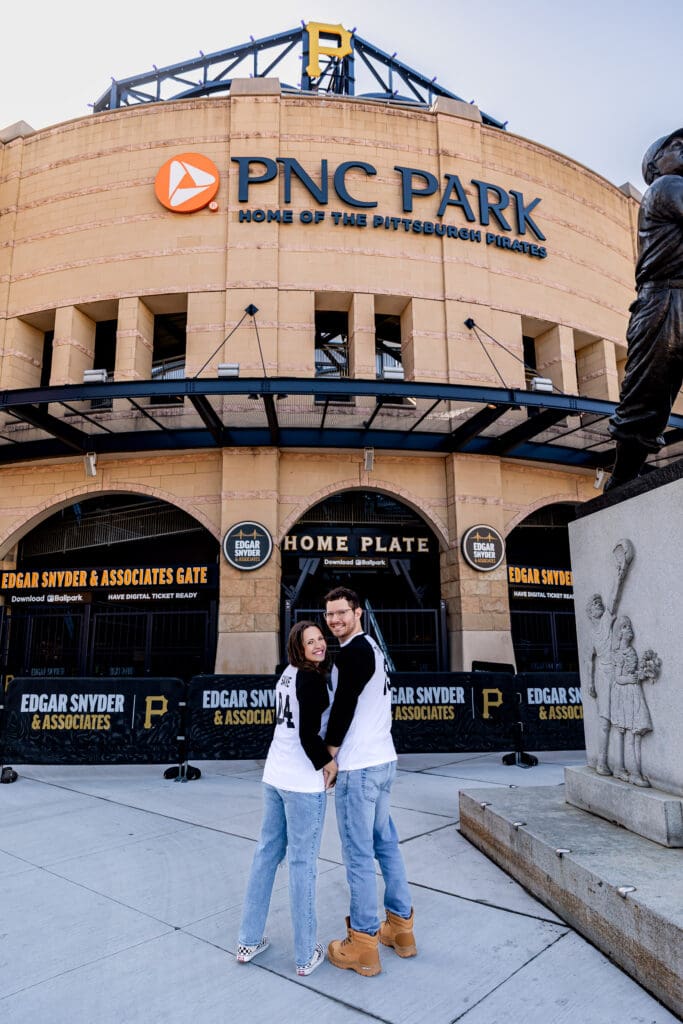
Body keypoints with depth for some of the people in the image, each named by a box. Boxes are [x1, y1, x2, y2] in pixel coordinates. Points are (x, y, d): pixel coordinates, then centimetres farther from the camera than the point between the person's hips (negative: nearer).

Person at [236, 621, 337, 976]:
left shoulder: (287, 676, 9)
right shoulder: (312, 680, -16)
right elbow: (309, 736, -20)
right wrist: (328, 763, -4)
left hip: (274, 776, 8)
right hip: (303, 783, -8)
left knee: (266, 852, 17)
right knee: (302, 863, 4)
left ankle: (249, 941, 30)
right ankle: (306, 955, 18)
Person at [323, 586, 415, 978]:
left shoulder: (353, 651, -16)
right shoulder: (374, 648, 14)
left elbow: (344, 706, -18)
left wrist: (327, 757, -6)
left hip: (359, 767, -10)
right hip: (384, 759, 10)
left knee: (358, 853, 1)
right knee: (386, 843, 17)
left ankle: (363, 947, 11)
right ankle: (401, 927, 28)